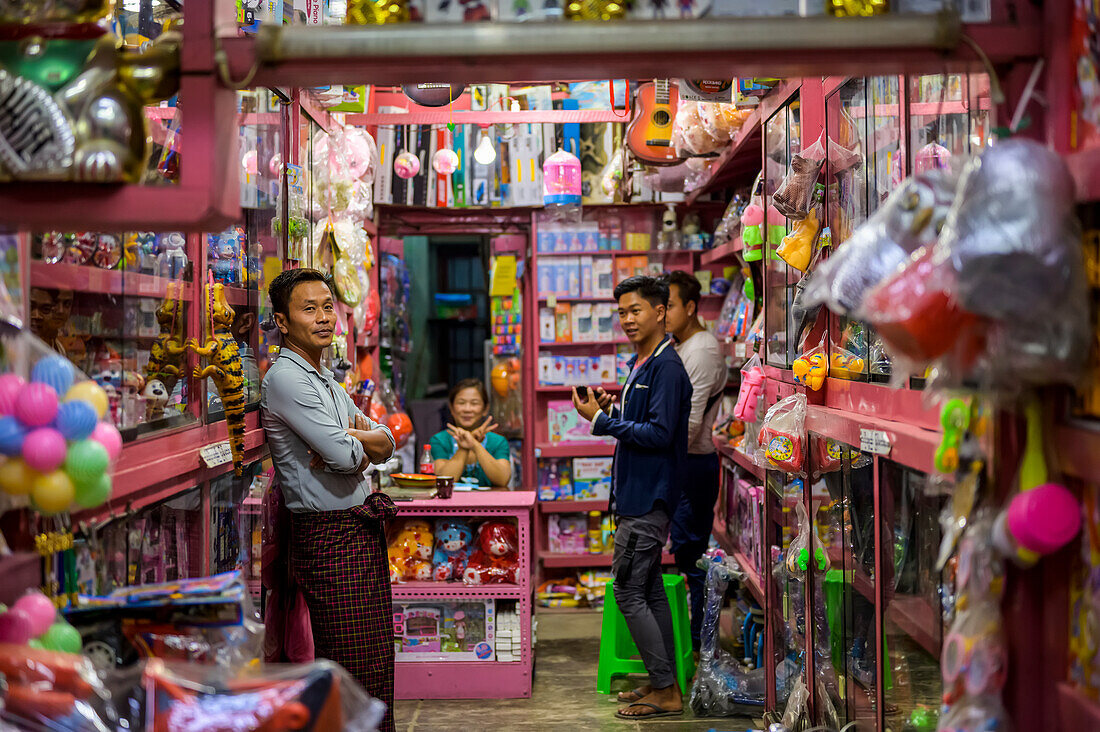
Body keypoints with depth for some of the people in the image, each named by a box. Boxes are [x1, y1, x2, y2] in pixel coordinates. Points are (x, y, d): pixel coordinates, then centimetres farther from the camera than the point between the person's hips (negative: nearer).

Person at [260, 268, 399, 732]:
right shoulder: (285, 379, -14)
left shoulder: (327, 381, 17)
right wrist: (361, 443, 2)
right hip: (329, 534, -9)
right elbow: (346, 456, -22)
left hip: (363, 528, 9)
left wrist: (350, 438, -11)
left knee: (376, 660, 13)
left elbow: (386, 443, 11)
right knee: (354, 670, -6)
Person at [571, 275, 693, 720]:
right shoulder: (639, 364, 15)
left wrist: (601, 421, -18)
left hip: (649, 498, -10)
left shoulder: (667, 367, -16)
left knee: (629, 592, -8)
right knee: (649, 590, 13)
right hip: (639, 496, 10)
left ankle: (665, 692, -2)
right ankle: (664, 685, 21)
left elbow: (659, 434, -22)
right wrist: (611, 410, 4)